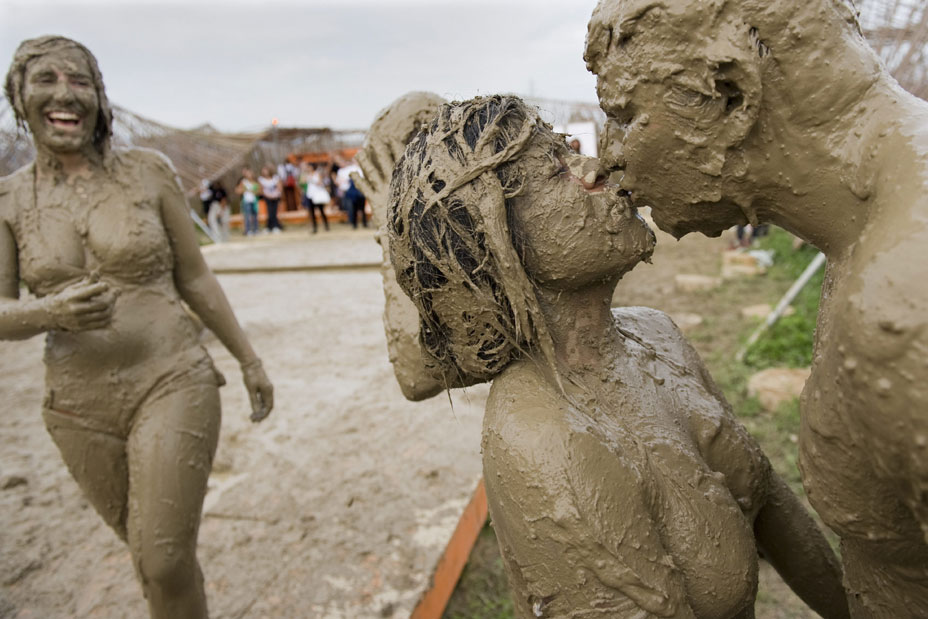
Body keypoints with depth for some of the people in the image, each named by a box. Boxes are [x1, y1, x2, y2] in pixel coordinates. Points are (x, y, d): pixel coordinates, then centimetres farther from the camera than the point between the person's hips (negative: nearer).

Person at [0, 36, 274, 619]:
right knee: (149, 550, 18)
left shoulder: (147, 171, -3)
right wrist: (53, 312, -21)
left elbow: (195, 277, 3)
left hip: (171, 384, -2)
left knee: (165, 560, -6)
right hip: (79, 406, 3)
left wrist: (249, 359, 6)